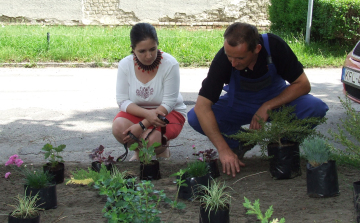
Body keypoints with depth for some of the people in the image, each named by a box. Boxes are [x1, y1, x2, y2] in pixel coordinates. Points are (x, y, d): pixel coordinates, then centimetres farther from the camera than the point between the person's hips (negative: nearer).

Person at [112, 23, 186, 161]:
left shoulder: (170, 64, -20)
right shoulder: (125, 65, -11)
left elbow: (168, 104, -19)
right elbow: (123, 101, -11)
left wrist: (142, 125, -28)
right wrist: (147, 114, -30)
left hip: (168, 113, -3)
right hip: (137, 112, 3)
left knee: (151, 139, -34)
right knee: (119, 127, -29)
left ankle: (163, 149, 7)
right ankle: (138, 151, 6)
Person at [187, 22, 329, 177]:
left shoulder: (274, 46, -28)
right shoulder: (223, 59, -29)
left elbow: (303, 84, -19)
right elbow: (202, 106, -30)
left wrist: (267, 106, -30)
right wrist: (224, 149, -36)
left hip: (277, 99, 0)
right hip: (238, 104, 0)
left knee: (316, 108, -29)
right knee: (195, 118, -26)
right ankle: (240, 143, 0)